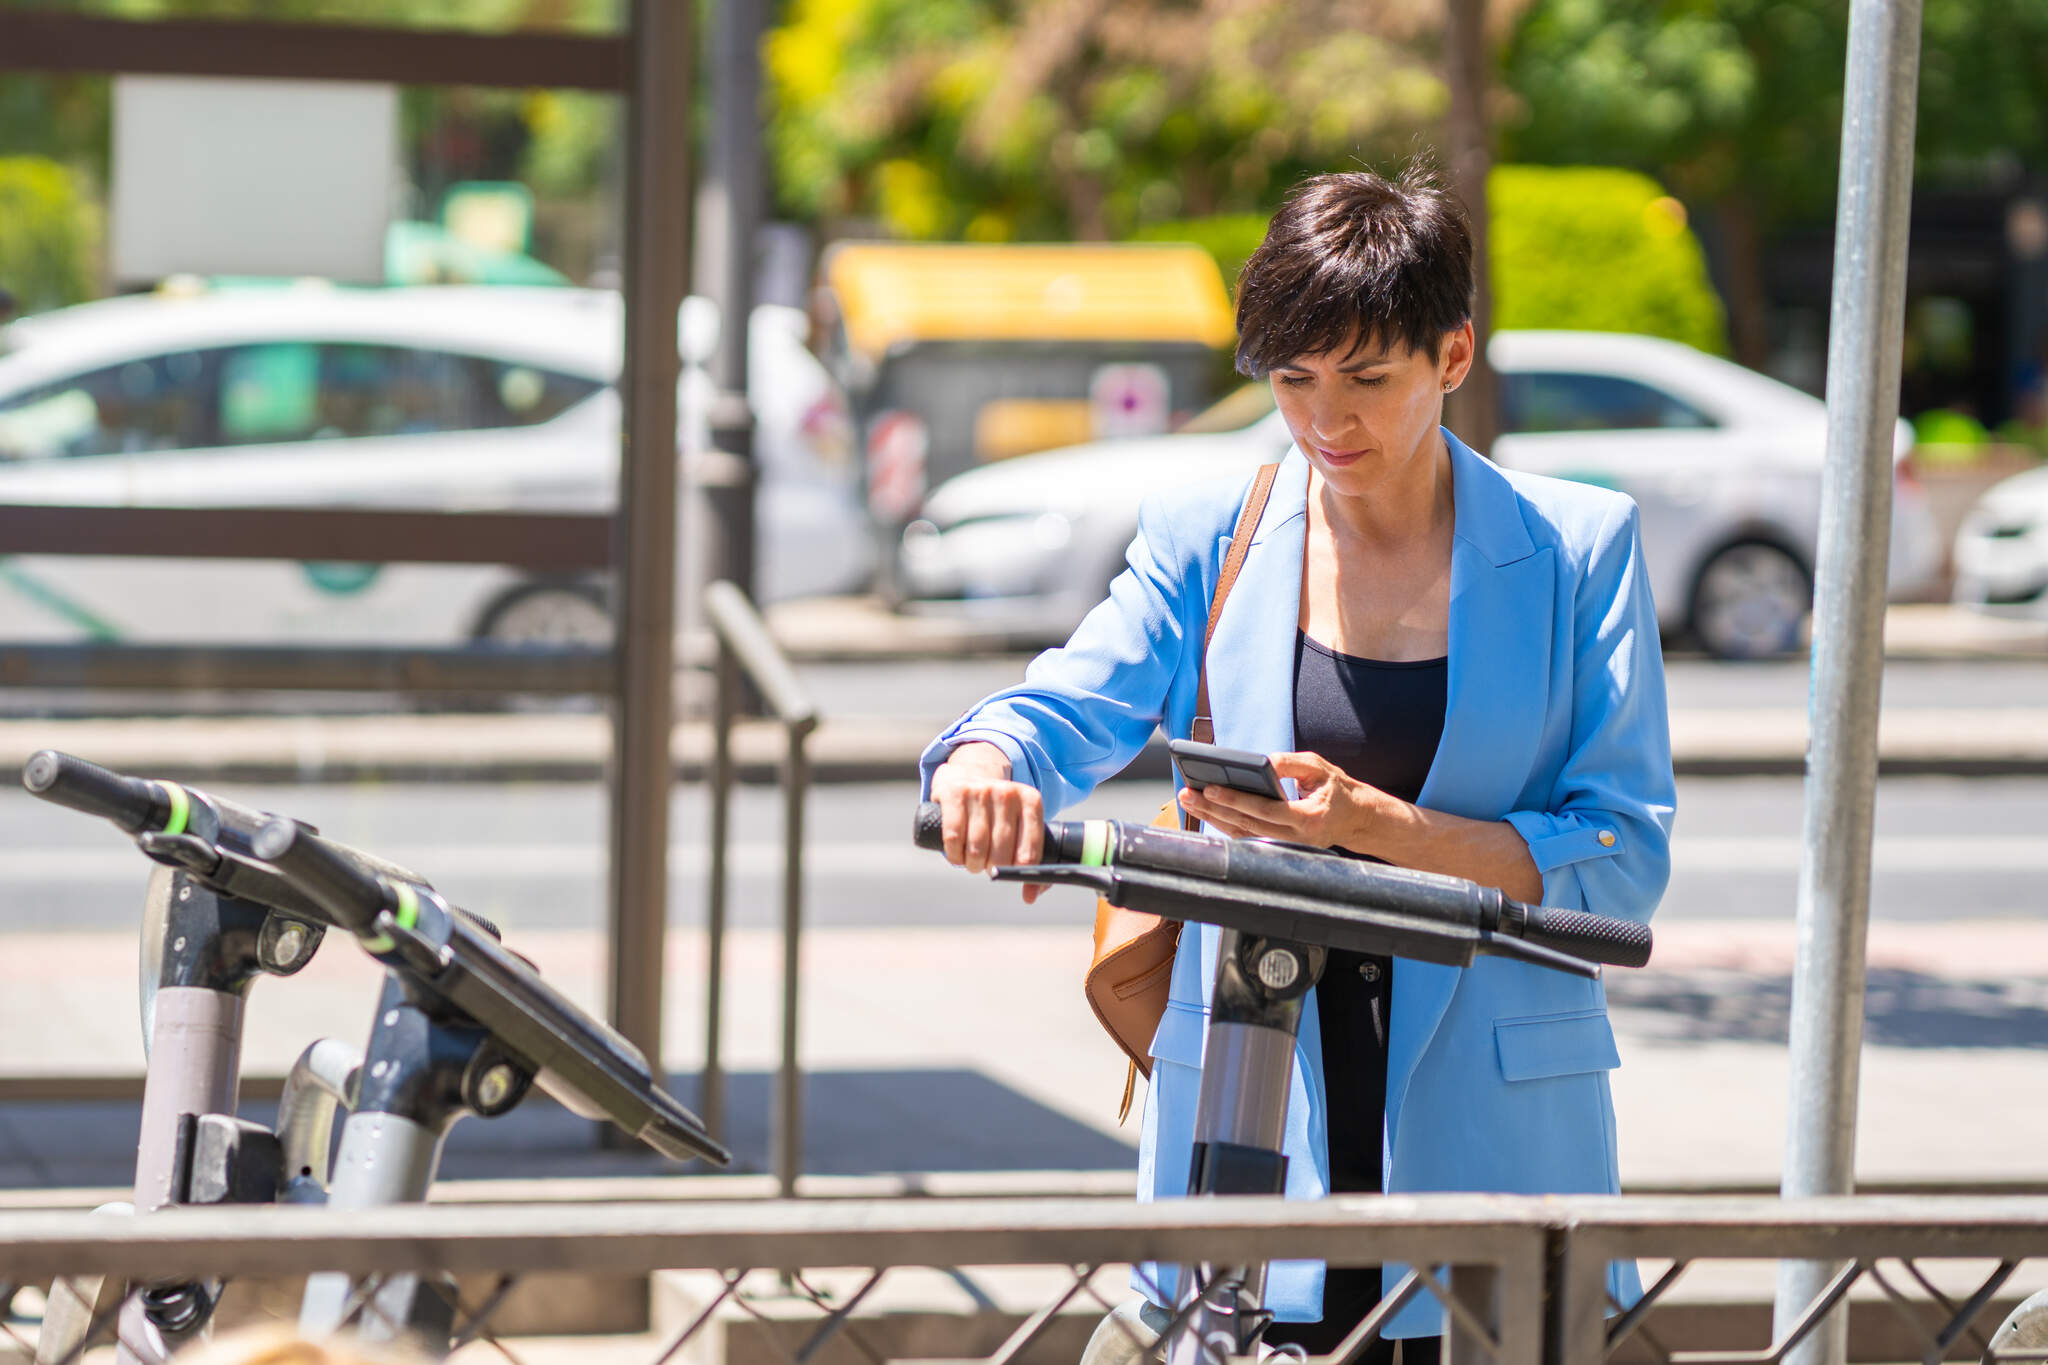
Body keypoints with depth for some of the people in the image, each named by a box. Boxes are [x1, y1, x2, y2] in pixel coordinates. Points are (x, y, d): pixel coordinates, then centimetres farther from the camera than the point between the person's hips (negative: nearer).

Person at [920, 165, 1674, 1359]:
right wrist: (985, 765, -27)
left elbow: (1626, 859, -5)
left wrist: (1378, 826, -18)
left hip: (1493, 1136, -1)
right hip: (1252, 1128, 1)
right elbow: (1065, 708, -3)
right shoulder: (1204, 535, 7)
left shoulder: (1580, 547, 1)